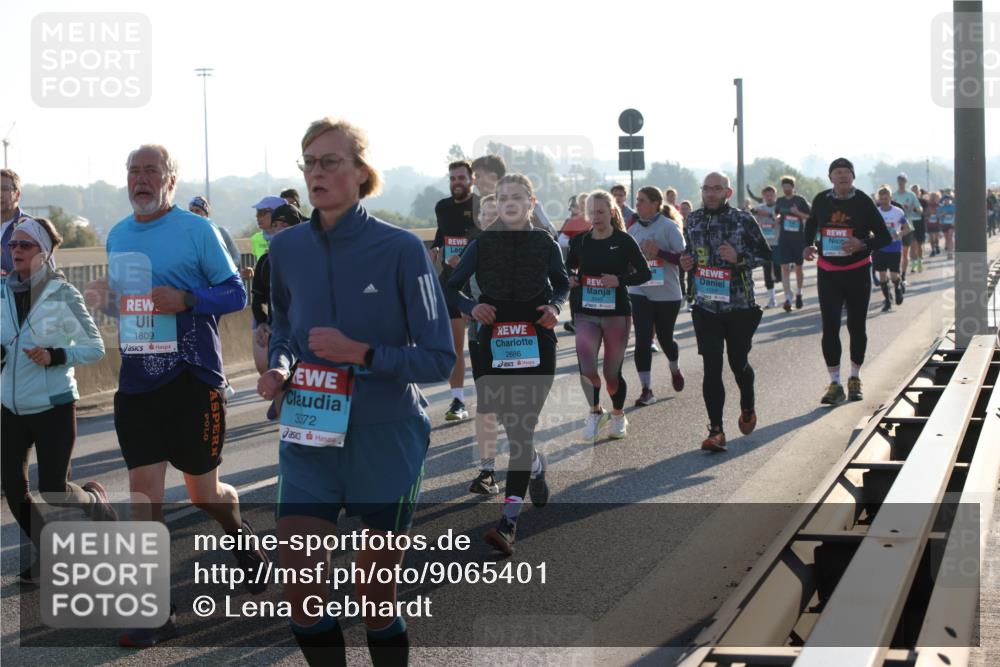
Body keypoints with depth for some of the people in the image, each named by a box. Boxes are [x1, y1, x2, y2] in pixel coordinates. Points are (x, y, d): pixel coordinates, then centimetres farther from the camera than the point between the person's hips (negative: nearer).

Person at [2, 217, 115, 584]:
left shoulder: (62, 293, -12)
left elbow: (96, 347, -7)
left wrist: (55, 356, -22)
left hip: (53, 405, -5)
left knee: (53, 491, -2)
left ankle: (94, 498, 33)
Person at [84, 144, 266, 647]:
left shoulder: (196, 230, -7)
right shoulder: (117, 236, 10)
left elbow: (236, 293, -7)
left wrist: (187, 299, -23)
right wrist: (104, 299, -2)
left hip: (192, 378, -4)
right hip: (136, 380, 4)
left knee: (203, 491, 6)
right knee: (144, 489, -2)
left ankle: (242, 535, 41)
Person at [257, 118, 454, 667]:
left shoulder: (400, 249, -11)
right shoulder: (287, 249, 2)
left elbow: (438, 358, -10)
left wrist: (360, 353, -22)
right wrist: (278, 370, -2)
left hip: (386, 440, -3)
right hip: (308, 441, 3)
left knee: (376, 600, 7)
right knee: (302, 596, -3)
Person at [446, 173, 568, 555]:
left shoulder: (545, 244, 1)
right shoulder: (483, 244, 1)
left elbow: (562, 284, 18)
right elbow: (451, 288, 6)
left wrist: (555, 305, -3)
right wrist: (471, 307, -14)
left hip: (536, 347, -2)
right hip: (495, 347, 2)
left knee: (522, 430, -8)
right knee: (511, 426, 12)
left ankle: (508, 522, -11)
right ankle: (535, 466, 47)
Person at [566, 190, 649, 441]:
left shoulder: (624, 241, -5)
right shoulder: (579, 241, 3)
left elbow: (645, 273, -3)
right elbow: (568, 267, 18)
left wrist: (619, 280, -19)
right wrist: (569, 278, -5)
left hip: (617, 313, -2)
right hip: (585, 314, 2)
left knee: (612, 372, 7)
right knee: (586, 369, -15)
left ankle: (618, 416, 33)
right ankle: (595, 411, 12)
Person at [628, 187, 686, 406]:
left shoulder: (669, 227, -9)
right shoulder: (633, 229, 6)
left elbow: (683, 258, -13)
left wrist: (659, 252, -23)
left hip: (667, 294, -3)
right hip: (640, 292, 3)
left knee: (665, 338, 9)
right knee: (642, 340, -7)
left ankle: (675, 370, 42)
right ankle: (646, 390, 0)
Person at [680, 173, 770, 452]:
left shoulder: (743, 220, -7)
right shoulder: (693, 221, 5)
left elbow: (765, 254, -3)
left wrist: (739, 258, -20)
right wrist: (686, 263, -1)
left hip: (740, 306, -2)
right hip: (706, 306, 2)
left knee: (738, 362, 14)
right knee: (712, 368, -5)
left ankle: (748, 408, 43)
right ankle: (716, 430, -3)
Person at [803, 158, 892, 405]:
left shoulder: (863, 202, -7)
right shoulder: (821, 201, 1)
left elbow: (885, 237, -5)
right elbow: (811, 224, 22)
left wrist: (862, 245, -22)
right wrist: (808, 246, 5)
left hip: (857, 272, -1)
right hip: (828, 273, 1)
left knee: (857, 327, 8)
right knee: (829, 328, -6)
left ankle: (855, 378, 24)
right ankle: (835, 383, -1)